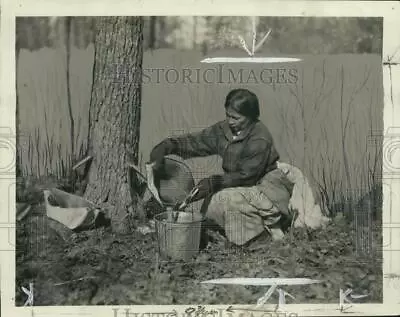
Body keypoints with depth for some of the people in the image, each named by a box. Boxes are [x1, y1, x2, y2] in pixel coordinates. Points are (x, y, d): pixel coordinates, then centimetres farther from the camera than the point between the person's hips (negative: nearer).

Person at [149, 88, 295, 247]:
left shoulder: (260, 140, -23)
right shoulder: (223, 130, -2)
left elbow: (246, 177, -22)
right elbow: (194, 142, -3)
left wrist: (213, 182, -26)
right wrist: (165, 147, -19)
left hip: (268, 187, -8)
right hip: (245, 188, 8)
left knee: (224, 199, -28)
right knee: (212, 208, -13)